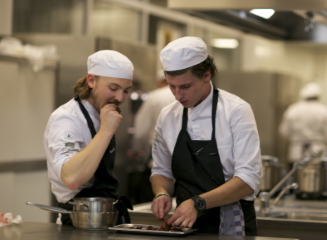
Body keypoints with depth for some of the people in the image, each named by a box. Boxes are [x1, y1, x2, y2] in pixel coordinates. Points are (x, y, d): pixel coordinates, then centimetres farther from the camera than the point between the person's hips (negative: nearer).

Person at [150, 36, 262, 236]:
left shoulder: (236, 111, -8)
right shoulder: (167, 116, 6)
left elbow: (249, 178, -14)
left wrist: (198, 203, -23)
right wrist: (162, 194, -5)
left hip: (231, 227, -4)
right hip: (186, 226, 4)